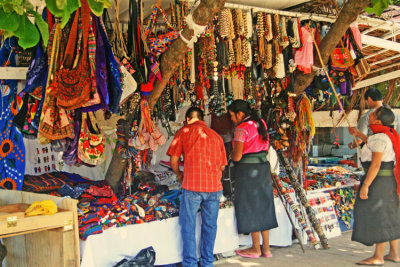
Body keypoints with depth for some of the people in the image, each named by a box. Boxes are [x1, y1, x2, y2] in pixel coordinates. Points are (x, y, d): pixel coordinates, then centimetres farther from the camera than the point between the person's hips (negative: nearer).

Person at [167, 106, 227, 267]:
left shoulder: (184, 132, 5)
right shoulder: (216, 136, 14)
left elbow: (174, 160, 3)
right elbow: (222, 165, 14)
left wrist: (179, 174, 20)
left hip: (192, 185, -3)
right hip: (214, 186, 4)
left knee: (188, 226, 7)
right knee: (210, 226, 13)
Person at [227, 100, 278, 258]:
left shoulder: (241, 129, -15)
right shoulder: (261, 124, 8)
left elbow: (237, 157, -18)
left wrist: (232, 156, 3)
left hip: (247, 169, -7)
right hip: (264, 167, 7)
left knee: (250, 207, 4)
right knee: (264, 206, 12)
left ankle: (256, 249, 13)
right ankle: (266, 248, 18)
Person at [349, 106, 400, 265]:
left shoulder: (379, 137, -19)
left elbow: (375, 164, -23)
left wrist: (365, 185, -22)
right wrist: (358, 134, 37)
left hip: (378, 180, -10)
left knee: (378, 216, -4)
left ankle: (378, 257, 2)